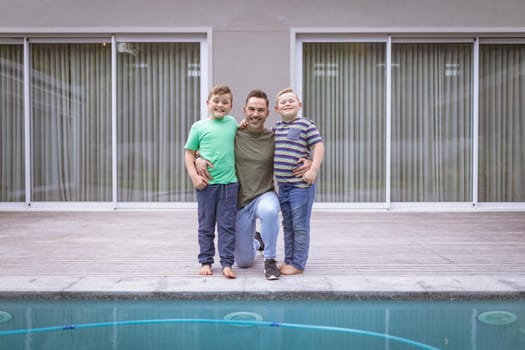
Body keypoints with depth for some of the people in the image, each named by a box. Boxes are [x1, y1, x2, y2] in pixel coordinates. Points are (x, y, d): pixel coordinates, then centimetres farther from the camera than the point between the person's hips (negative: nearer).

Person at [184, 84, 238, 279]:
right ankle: (206, 261, 20)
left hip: (229, 182, 2)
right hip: (206, 183, -1)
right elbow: (189, 153, 3)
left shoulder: (232, 123, 10)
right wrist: (194, 176, -8)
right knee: (206, 225, 9)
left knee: (227, 225, 3)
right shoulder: (199, 126, 2)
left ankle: (227, 263, 9)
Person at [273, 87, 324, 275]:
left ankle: (298, 264, 8)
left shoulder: (306, 124, -7)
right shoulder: (276, 127, 13)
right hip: (282, 184, 7)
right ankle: (288, 260, 26)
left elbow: (319, 146, -12)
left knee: (300, 226, -1)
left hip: (301, 184, -7)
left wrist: (313, 169, -22)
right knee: (287, 225, 15)